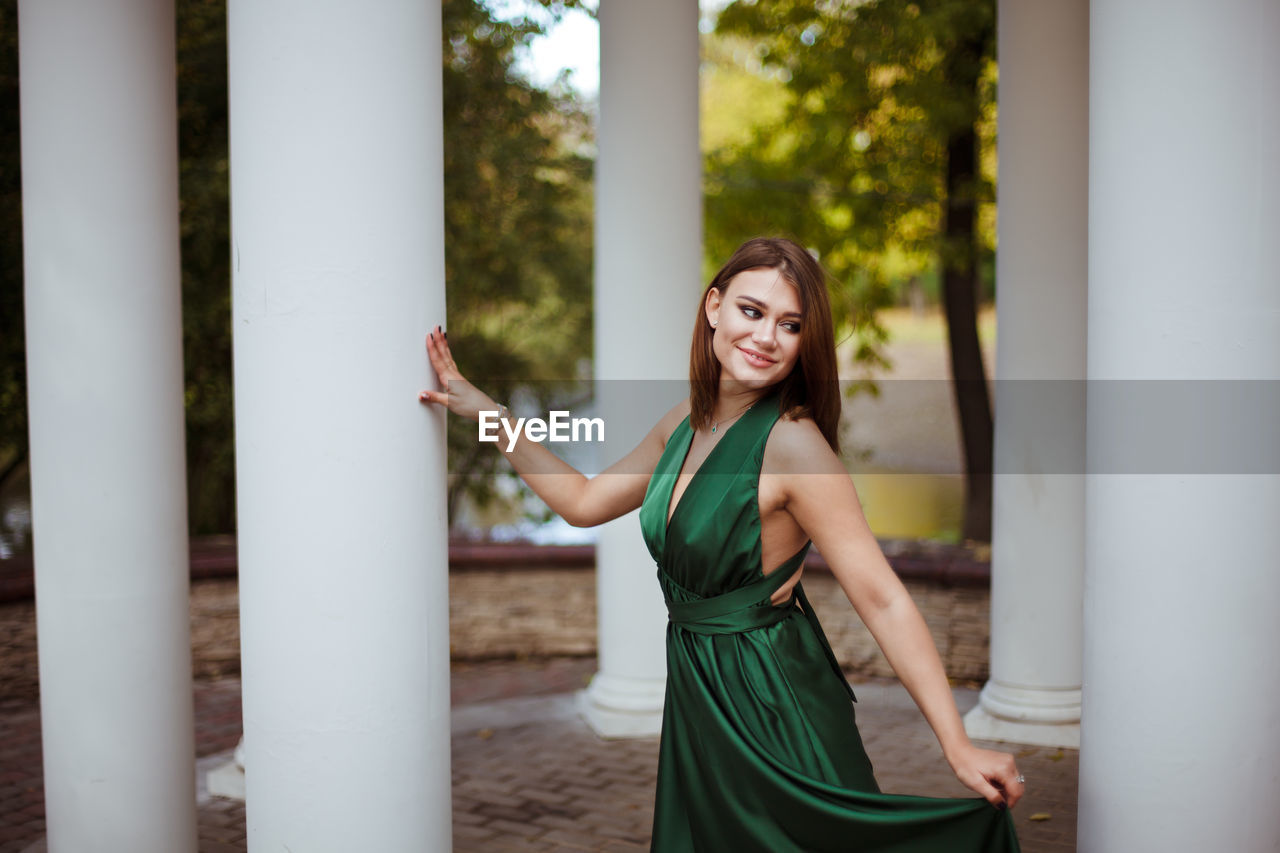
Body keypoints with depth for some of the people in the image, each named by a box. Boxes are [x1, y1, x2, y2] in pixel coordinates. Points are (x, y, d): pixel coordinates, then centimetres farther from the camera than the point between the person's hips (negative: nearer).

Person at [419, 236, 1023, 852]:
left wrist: (957, 745, -27)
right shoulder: (686, 423, 1)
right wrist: (483, 410, 12)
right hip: (696, 692, 7)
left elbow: (882, 601, -23)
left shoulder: (792, 443, -21)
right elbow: (584, 502, 15)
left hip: (772, 707, -7)